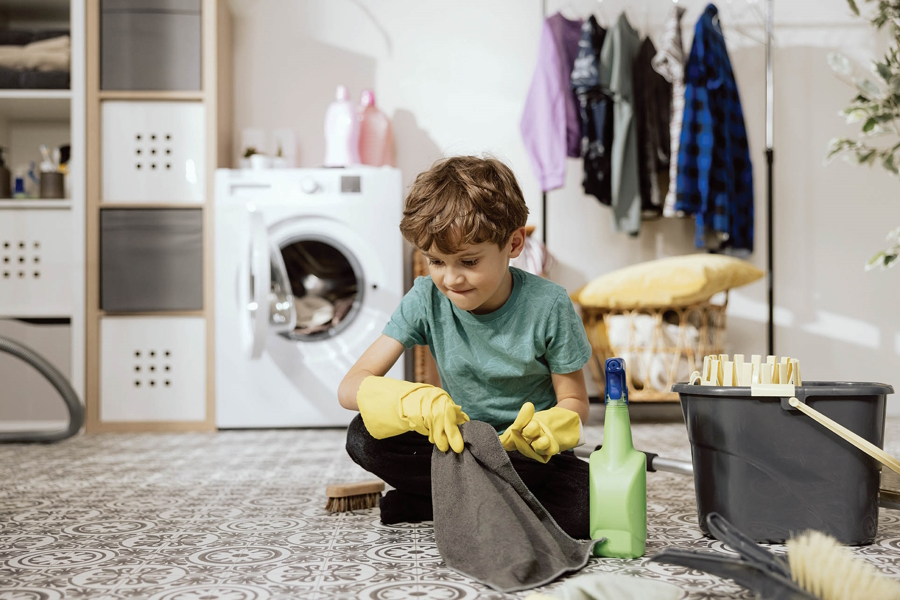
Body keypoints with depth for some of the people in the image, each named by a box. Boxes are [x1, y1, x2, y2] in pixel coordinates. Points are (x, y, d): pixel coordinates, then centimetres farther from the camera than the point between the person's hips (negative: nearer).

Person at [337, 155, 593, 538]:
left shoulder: (548, 306, -16)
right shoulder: (427, 300, -11)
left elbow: (574, 404, -7)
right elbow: (350, 387, -17)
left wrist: (542, 430, -31)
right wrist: (418, 402, -38)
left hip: (530, 454, -1)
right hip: (460, 446, 2)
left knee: (586, 509, -33)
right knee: (364, 438, -23)